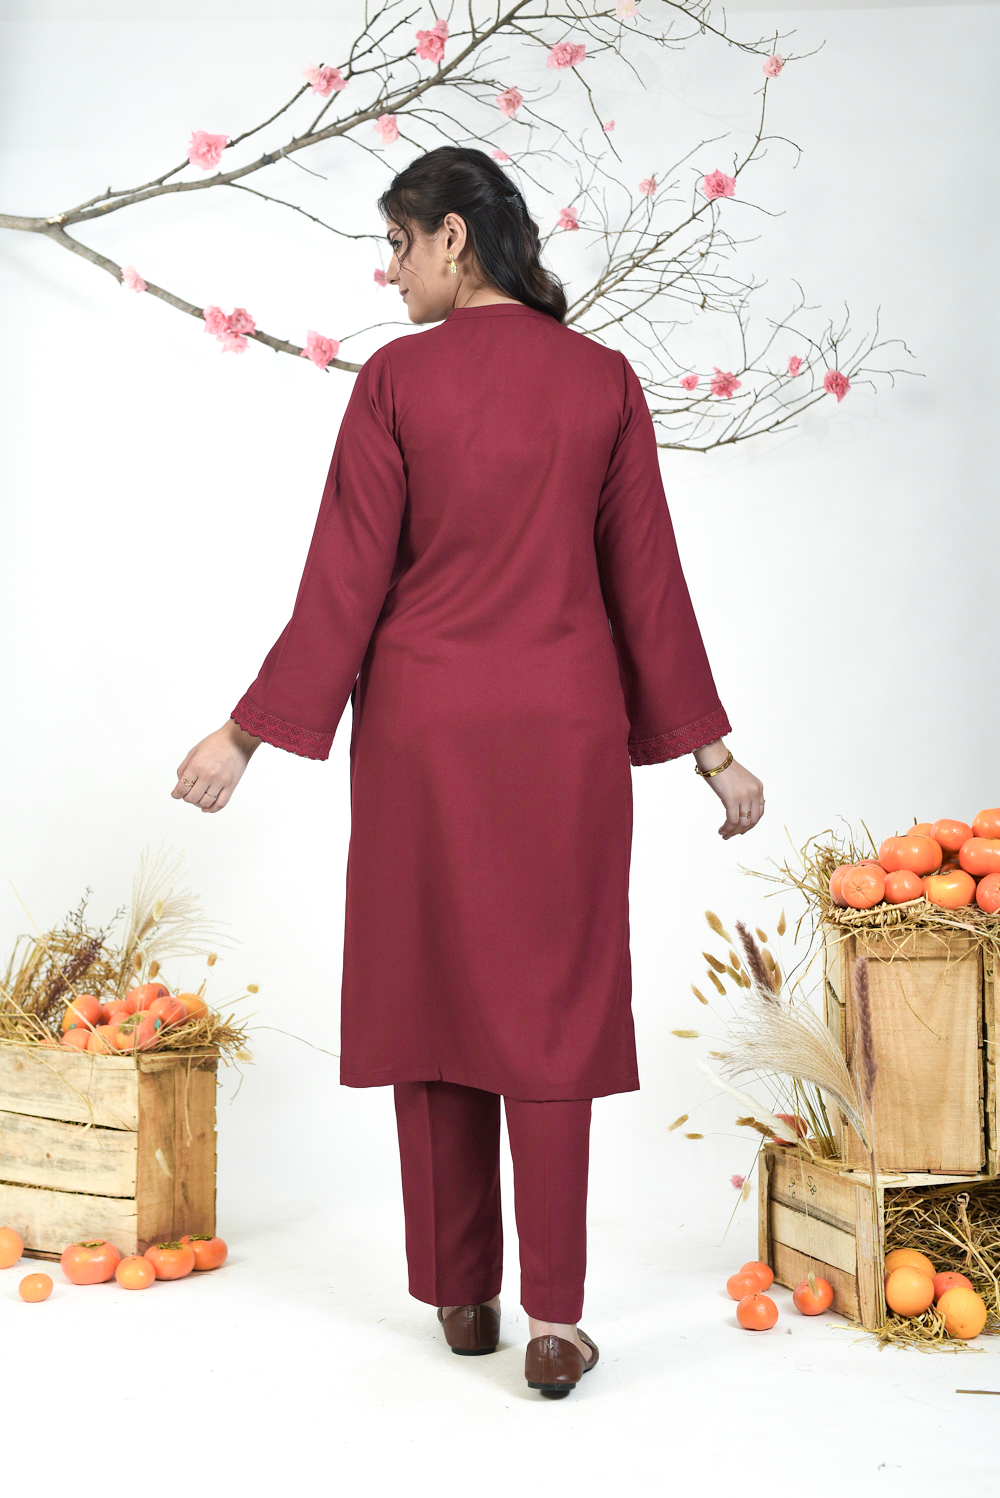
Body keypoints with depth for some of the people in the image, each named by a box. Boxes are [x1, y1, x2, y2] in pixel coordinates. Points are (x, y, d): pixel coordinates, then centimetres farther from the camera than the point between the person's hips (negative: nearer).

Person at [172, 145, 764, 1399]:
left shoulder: (396, 380, -6)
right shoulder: (603, 380, 2)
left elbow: (346, 582, -7)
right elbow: (645, 580, 3)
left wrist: (247, 735, -1)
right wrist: (710, 748, 10)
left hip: (424, 724, -1)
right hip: (564, 728, 2)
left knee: (431, 989, 10)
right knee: (552, 1002, 5)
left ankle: (461, 1294, 19)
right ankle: (553, 1315, 0)